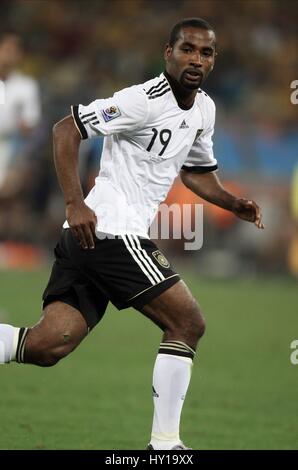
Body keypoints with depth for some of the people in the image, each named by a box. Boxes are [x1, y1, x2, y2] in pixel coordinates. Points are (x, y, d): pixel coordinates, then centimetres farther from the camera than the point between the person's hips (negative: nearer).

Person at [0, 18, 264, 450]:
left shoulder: (203, 110, 17)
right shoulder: (146, 100, -12)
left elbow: (197, 170, 34)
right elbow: (67, 130, -13)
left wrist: (234, 204, 16)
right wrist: (75, 204, -21)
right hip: (110, 232, -9)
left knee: (48, 346, 0)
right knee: (188, 323, -4)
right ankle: (165, 443, 0)